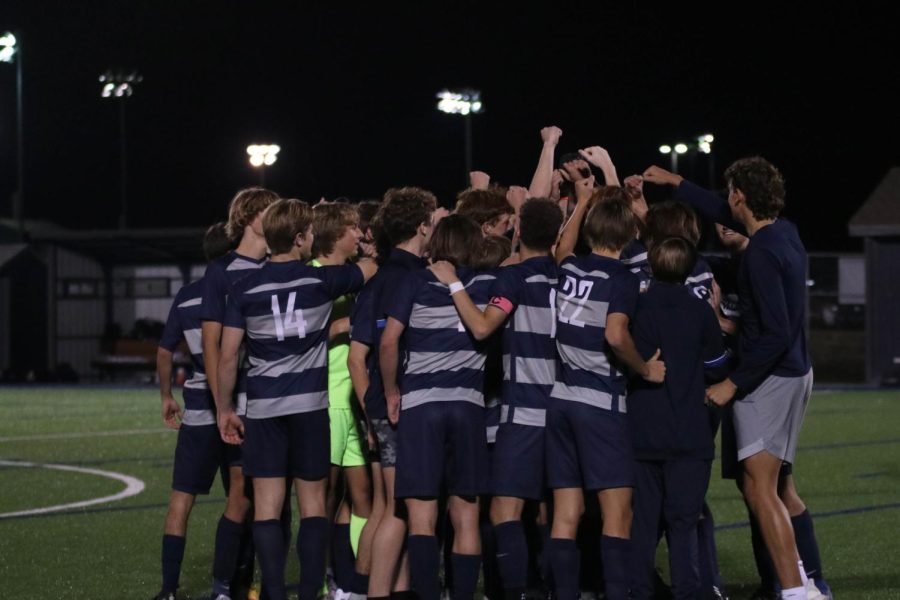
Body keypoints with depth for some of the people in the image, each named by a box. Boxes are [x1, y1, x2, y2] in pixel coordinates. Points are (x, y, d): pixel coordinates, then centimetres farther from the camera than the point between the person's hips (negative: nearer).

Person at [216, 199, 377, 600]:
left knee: (266, 504, 1)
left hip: (263, 407, 1)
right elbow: (373, 267, 12)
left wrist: (224, 409, 9)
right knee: (312, 502, 6)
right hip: (310, 404, 0)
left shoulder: (244, 290, -1)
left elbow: (228, 356, 0)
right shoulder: (322, 280, -3)